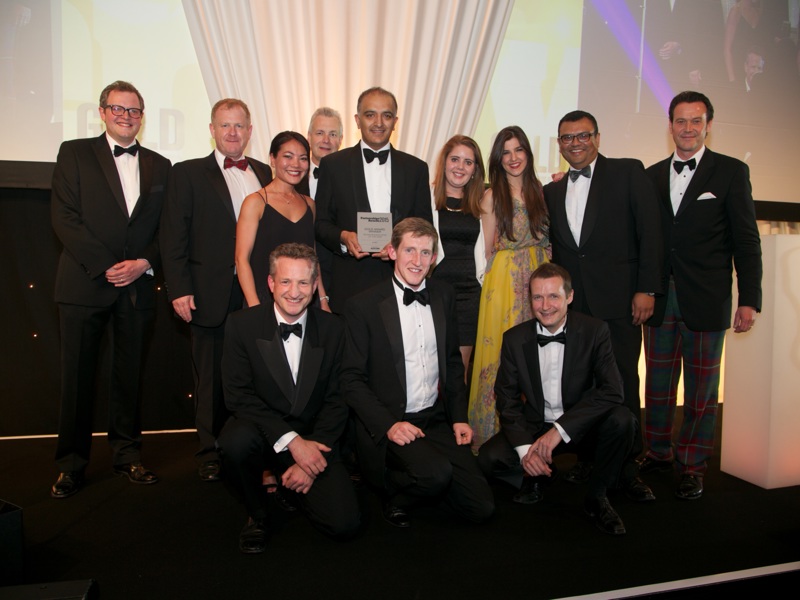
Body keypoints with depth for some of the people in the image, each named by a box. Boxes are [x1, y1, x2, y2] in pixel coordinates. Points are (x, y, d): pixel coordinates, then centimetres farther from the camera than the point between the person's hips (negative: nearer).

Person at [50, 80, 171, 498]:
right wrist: (104, 267, -12)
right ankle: (71, 464, 15)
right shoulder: (75, 153, 5)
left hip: (136, 286, 2)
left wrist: (144, 262, -8)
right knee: (77, 375, 3)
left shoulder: (159, 166, 13)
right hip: (84, 284, -2)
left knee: (129, 374, 9)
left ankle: (127, 454, 21)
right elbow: (64, 217, -4)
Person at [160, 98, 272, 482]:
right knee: (211, 376, 7)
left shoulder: (265, 174, 14)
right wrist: (179, 289, -10)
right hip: (211, 295, -2)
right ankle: (211, 452, 22)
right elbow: (173, 236, -1)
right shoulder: (188, 173, 5)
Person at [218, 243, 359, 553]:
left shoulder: (332, 328, -2)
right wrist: (290, 440, -23)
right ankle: (257, 514, -3)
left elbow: (336, 399, -1)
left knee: (344, 523, -15)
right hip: (259, 431, -1)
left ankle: (291, 484, 18)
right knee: (237, 441, -36)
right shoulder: (241, 324, -7)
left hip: (311, 440, 2)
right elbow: (238, 396, -13)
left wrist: (311, 459, -12)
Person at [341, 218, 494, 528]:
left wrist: (459, 417, 7)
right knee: (436, 472, -32)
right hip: (387, 424, -5)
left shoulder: (444, 296, 7)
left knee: (481, 507, -5)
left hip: (436, 420, 5)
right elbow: (352, 379, -8)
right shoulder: (363, 305, -9)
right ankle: (395, 495, 1)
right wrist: (388, 425, -18)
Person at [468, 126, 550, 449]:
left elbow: (546, 235, 13)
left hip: (540, 274, 4)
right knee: (503, 348, 0)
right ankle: (496, 427, 14)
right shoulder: (493, 195, 0)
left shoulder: (539, 189, 10)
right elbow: (488, 247, 0)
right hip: (505, 277, -4)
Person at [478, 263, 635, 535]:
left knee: (621, 420, -30)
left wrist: (560, 429, -31)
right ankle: (536, 476, 12)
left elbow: (612, 390, -23)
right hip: (534, 426, 1)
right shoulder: (514, 338, -6)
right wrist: (525, 448, -20)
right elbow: (507, 399, -4)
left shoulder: (594, 331, -12)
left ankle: (596, 495, -5)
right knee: (489, 457, -22)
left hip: (581, 425, -1)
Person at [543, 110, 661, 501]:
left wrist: (647, 289, -10)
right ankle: (585, 459, 23)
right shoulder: (551, 192, 16)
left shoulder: (628, 172, 3)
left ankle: (627, 468, 16)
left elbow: (650, 232, -3)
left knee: (623, 386, 1)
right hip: (571, 303, 4)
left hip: (619, 301, -3)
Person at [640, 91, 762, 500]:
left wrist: (749, 299, -7)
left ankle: (693, 466, 20)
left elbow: (746, 240, -2)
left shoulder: (731, 172, 1)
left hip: (706, 298, -3)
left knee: (702, 386, 6)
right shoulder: (653, 175, 11)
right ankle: (659, 452, 28)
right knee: (657, 380, 11)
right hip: (659, 297, 3)